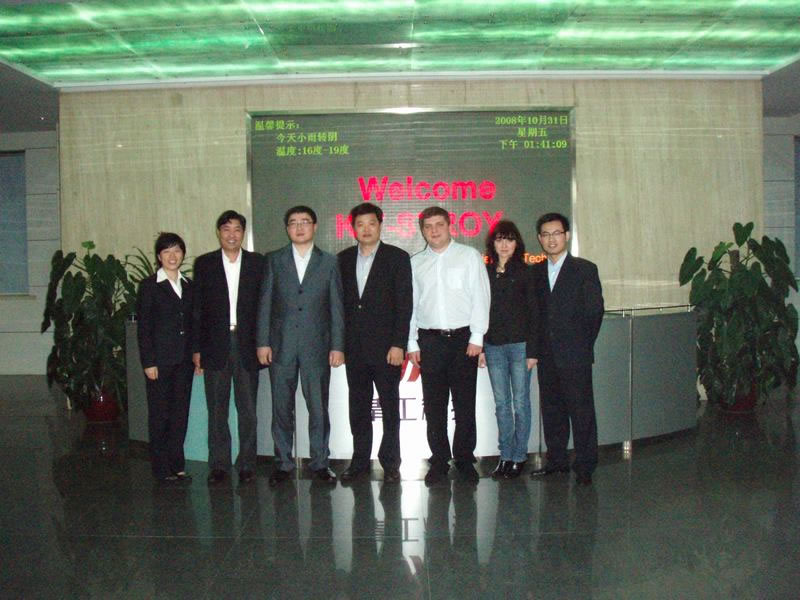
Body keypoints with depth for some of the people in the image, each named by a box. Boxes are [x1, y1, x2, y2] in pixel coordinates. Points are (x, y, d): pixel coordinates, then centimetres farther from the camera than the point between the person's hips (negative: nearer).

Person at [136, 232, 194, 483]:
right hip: (160, 358, -5)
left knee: (181, 413, 8)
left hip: (184, 359, 5)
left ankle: (177, 465, 17)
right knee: (159, 414, 2)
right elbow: (143, 327, -6)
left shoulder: (189, 286, 12)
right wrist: (148, 362, -11)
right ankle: (162, 468, 10)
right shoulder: (148, 286, -2)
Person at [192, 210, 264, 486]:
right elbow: (198, 309, 5)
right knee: (217, 409, 6)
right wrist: (197, 349, 1)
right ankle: (219, 465, 14)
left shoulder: (257, 263, 5)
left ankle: (247, 464, 13)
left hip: (247, 345, 0)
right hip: (215, 346, 0)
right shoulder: (204, 264, 5)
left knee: (248, 409, 4)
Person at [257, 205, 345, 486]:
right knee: (281, 408, 6)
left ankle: (320, 463, 15)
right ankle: (283, 464, 17)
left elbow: (336, 307, 4)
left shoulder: (329, 262, 7)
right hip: (281, 345, 1)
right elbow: (265, 303, 5)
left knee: (318, 408, 3)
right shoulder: (274, 260, 8)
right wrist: (263, 342, -2)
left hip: (316, 346, 0)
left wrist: (337, 346, -2)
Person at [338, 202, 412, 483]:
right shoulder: (344, 259, 10)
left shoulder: (397, 257, -1)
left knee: (390, 406, 4)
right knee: (358, 406, 10)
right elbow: (339, 301, 10)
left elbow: (404, 303, -6)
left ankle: (390, 462, 14)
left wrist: (398, 344, -12)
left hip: (386, 346, -3)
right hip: (354, 347, 4)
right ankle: (360, 460, 20)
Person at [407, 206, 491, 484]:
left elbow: (480, 297, 0)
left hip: (463, 337, -2)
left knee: (465, 403, 0)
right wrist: (412, 343, 5)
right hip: (429, 339, 2)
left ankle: (464, 459, 12)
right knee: (434, 405, 4)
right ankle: (439, 460, 14)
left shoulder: (469, 256, 5)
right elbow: (411, 303, 11)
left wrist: (476, 337, -7)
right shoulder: (416, 263, 12)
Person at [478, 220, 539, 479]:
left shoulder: (524, 272, -1)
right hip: (493, 346, 3)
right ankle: (505, 456, 17)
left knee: (520, 403, 2)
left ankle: (519, 457, 12)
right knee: (501, 404, 8)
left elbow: (533, 312, -2)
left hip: (519, 344, -3)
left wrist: (532, 351, -8)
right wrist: (479, 346, 2)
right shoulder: (485, 272, 8)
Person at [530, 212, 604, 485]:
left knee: (581, 409, -1)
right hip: (547, 356, 4)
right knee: (551, 409, 10)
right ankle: (556, 460, 22)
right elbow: (534, 311, 10)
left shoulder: (585, 269, -1)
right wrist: (537, 347, 2)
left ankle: (584, 465, 7)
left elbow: (594, 311, -2)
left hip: (574, 355, -4)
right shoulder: (535, 272, 11)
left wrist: (582, 345, -3)